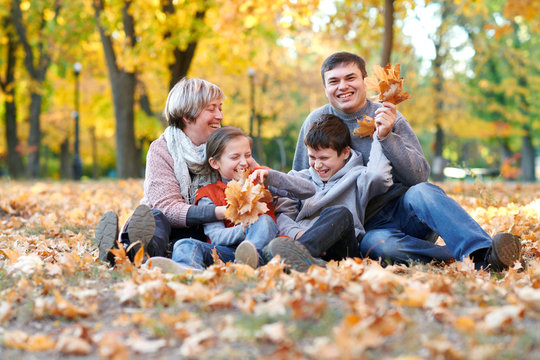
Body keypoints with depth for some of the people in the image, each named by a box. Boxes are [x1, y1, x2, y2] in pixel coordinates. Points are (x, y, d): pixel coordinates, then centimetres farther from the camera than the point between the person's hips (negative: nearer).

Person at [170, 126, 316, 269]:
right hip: (226, 251, 0)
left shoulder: (259, 180, 15)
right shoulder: (208, 195, 11)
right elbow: (216, 236, -5)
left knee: (264, 220, -28)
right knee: (185, 245, -24)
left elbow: (309, 190, 4)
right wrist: (243, 229, -27)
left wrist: (270, 177, -10)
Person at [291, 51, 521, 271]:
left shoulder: (391, 119, 3)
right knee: (381, 245, -37)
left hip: (404, 209, 0)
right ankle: (457, 258, -33)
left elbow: (420, 176, -6)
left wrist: (387, 137, -18)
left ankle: (483, 255, -49)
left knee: (422, 192, -35)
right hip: (369, 228, 0)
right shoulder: (317, 122, 6)